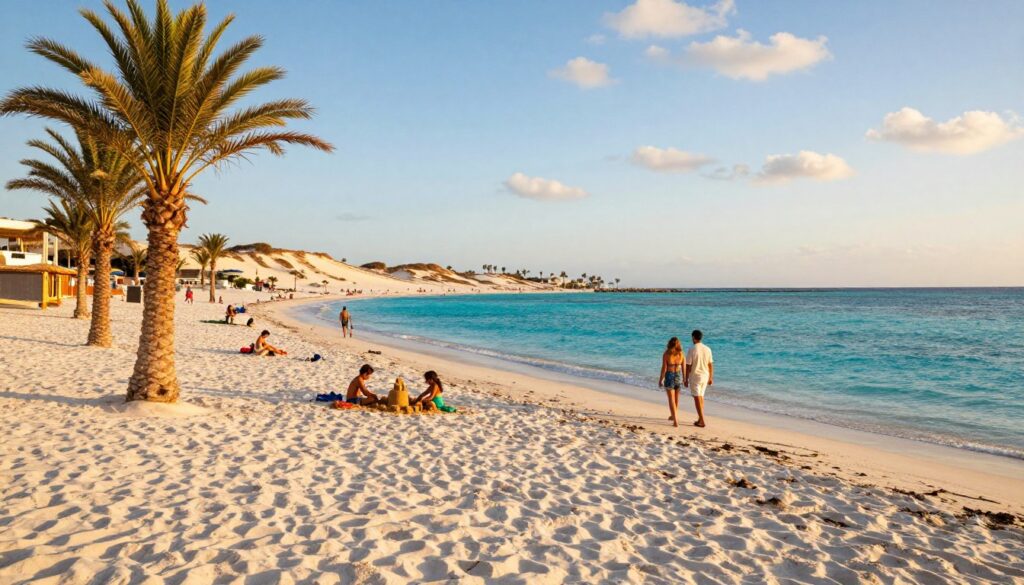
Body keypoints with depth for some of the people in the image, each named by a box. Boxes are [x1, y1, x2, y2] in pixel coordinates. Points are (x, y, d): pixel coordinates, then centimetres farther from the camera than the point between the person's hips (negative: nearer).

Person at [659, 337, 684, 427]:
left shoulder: (666, 354, -13)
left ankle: (676, 421, -8)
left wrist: (660, 380, -1)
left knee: (671, 399, 1)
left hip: (669, 377, -3)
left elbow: (664, 368, -12)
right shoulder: (681, 354, -4)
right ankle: (673, 415, 40)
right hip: (678, 376, 4)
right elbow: (684, 368, 1)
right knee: (676, 398, 21)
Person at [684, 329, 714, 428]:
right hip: (705, 376, 6)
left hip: (695, 377, -5)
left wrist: (686, 380, -4)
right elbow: (711, 365, 6)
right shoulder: (707, 349, 1)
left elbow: (688, 366, -12)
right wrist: (711, 378, 16)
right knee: (701, 396, 19)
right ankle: (700, 418, 25)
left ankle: (702, 421, -3)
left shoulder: (692, 350, -14)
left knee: (697, 398, -1)